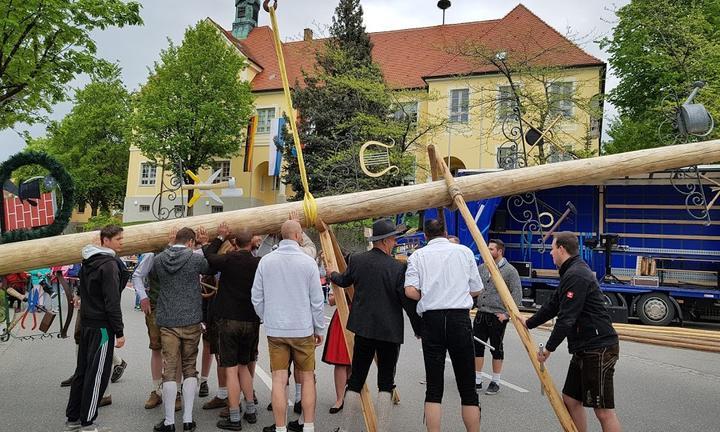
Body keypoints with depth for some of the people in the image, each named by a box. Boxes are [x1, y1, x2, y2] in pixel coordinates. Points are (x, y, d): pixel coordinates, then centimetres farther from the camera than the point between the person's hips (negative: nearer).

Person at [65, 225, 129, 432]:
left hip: (86, 323, 9)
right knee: (97, 374, 0)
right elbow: (112, 302, -20)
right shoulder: (110, 265, -17)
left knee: (82, 370, 16)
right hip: (102, 326, -9)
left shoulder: (88, 262, 10)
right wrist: (119, 332, -16)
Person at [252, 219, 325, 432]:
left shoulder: (266, 261, -1)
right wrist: (319, 329, 6)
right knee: (307, 378, 11)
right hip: (303, 329, -2)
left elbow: (256, 298, 3)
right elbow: (317, 301, -5)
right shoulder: (308, 262, -8)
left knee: (279, 380, 5)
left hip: (275, 330, 2)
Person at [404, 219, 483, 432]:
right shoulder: (464, 251, 8)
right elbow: (476, 289, 11)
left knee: (433, 387, 6)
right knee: (467, 387, 8)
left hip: (431, 319, 0)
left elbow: (410, 291, -6)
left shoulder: (418, 256, 5)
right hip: (460, 318, 0)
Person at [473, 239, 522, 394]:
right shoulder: (482, 267, 9)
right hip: (480, 314, 5)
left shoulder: (509, 270, -8)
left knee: (496, 349, 6)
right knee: (477, 347, 8)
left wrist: (507, 313, -13)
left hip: (497, 316, -5)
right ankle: (477, 380, 20)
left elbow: (517, 294, -9)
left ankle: (495, 382, 19)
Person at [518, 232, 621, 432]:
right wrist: (529, 323, 32)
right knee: (571, 399, 16)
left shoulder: (575, 275, -18)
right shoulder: (572, 272, 16)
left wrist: (549, 348, -12)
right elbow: (552, 306, 24)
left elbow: (566, 318, -21)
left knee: (604, 410, -4)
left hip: (598, 349, -11)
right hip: (585, 348, 11)